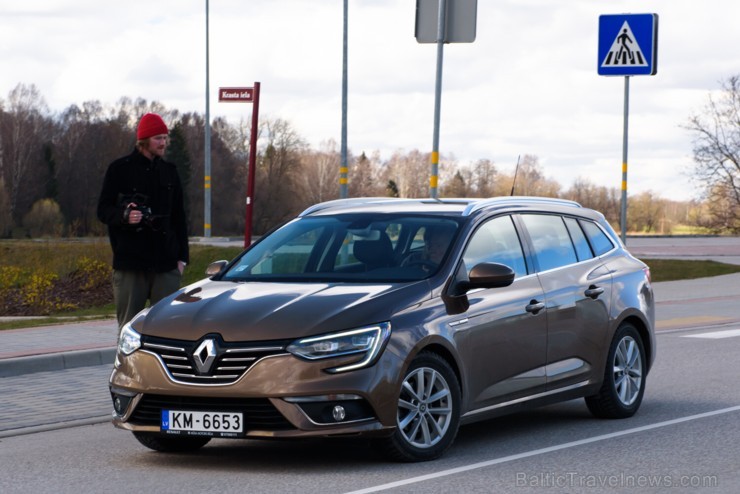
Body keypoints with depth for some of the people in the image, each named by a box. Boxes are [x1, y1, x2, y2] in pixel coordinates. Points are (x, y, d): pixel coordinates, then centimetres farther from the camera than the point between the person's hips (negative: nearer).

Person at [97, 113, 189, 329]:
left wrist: (182, 256, 9)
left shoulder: (169, 171, 13)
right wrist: (124, 216, -21)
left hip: (166, 263, 3)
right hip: (129, 262, -3)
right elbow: (103, 210, 1)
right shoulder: (120, 169, 1)